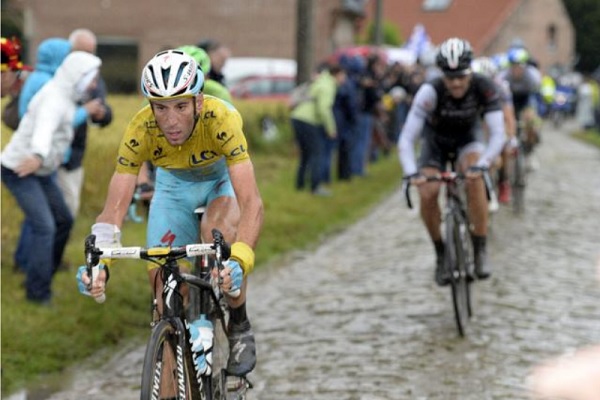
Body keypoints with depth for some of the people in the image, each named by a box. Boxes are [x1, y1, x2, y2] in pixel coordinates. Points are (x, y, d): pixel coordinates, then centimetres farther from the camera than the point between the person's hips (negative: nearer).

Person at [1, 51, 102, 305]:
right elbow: (44, 129, -49)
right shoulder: (54, 100, -25)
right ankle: (38, 291, -11)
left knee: (63, 221, 14)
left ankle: (44, 270, 28)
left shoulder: (64, 96, 6)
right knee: (44, 227, -17)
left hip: (40, 171, 10)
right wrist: (38, 155, -69)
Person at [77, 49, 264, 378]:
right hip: (174, 185, 3)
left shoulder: (221, 120, -39)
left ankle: (239, 327, -13)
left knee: (218, 231, -33)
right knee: (161, 276, -12)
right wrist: (97, 261, -52)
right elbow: (114, 208, -33)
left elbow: (252, 204, -47)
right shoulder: (140, 131, -32)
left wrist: (239, 260, -65)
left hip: (222, 179, -2)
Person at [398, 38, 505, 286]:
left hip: (468, 137, 0)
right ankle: (440, 254, 4)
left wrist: (481, 164, -49)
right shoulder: (430, 91, -34)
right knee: (427, 194, -20)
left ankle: (480, 251, -20)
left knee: (474, 179, -30)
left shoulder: (484, 88, -30)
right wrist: (411, 173, -51)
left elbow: (498, 134, -33)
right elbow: (406, 139, -36)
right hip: (436, 140, 0)